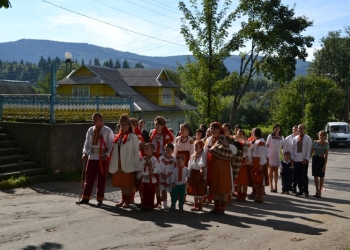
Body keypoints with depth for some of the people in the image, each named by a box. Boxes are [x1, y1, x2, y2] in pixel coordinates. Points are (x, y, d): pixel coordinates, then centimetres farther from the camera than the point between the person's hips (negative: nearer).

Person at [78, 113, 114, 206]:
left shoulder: (108, 131, -4)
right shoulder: (90, 130, 10)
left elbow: (111, 144, -6)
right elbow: (87, 143, 12)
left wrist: (107, 155, -17)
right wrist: (85, 153, -3)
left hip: (103, 158, -4)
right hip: (92, 157, 4)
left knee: (101, 179, 3)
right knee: (89, 178, 6)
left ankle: (100, 199, 12)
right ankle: (85, 198, 14)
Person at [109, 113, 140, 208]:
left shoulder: (133, 137, -4)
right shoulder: (118, 137, 11)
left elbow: (136, 152, -6)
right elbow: (115, 151, 12)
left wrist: (137, 166, -10)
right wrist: (113, 165, 8)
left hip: (129, 165, -5)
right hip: (119, 165, 6)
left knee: (128, 183, 0)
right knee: (121, 183, 12)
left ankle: (127, 200, 9)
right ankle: (123, 199, 22)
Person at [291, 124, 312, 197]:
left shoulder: (308, 138, -2)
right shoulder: (295, 138, 10)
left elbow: (309, 149, -6)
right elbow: (292, 149, 11)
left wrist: (306, 159, -13)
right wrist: (292, 158, 2)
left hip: (304, 160, -4)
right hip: (296, 160, 4)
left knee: (304, 176, -3)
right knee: (298, 176, 7)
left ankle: (305, 191, 6)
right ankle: (300, 190, 18)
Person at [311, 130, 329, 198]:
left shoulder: (326, 144, -4)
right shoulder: (315, 142, 4)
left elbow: (326, 155, -7)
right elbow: (311, 151, 7)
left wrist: (324, 165, -11)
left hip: (321, 160, -3)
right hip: (315, 159, 3)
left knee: (321, 176, 5)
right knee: (315, 175, 7)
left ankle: (319, 191, 12)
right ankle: (317, 191, 18)